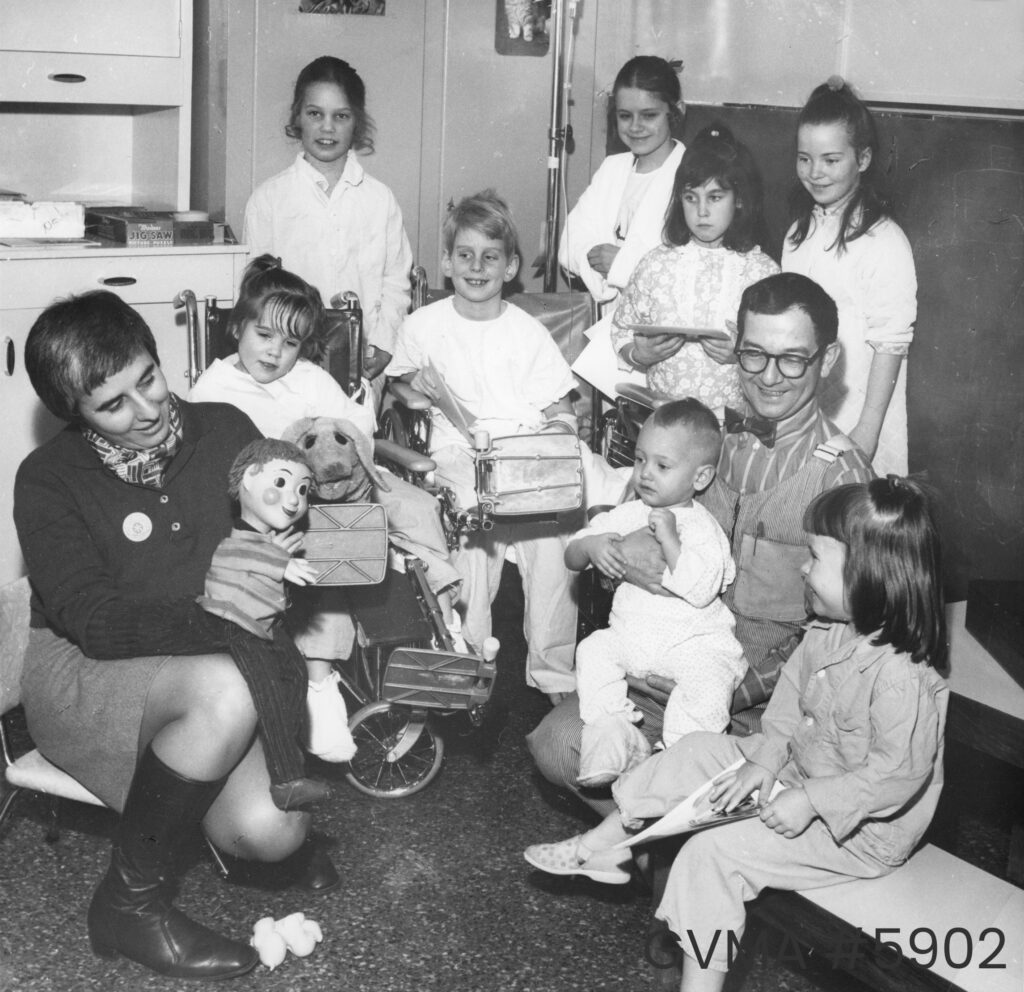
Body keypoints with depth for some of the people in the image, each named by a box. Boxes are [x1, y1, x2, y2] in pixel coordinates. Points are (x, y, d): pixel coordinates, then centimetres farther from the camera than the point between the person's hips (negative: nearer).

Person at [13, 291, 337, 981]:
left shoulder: (227, 429, 2)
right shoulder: (48, 479, -7)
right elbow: (94, 622, -17)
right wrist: (209, 612, -32)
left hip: (212, 663, 3)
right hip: (84, 675, -3)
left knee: (270, 832, -24)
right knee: (227, 690, -35)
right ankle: (129, 902, -15)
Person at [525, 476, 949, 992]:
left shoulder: (902, 676, -33)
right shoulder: (828, 634, -5)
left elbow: (900, 773, -31)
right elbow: (792, 694, 6)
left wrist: (811, 802, -27)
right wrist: (767, 757, -7)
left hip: (861, 829, -9)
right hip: (801, 771, 9)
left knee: (711, 851, -17)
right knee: (699, 751, 8)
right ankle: (603, 846, 16)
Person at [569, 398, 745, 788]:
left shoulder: (702, 530, -8)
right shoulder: (627, 515, 8)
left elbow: (700, 592, -24)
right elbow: (571, 558, 9)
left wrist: (670, 540, -26)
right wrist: (591, 545, -15)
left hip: (692, 641, -6)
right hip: (629, 634, 6)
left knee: (707, 680, -30)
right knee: (593, 650, -14)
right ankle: (614, 737, -15)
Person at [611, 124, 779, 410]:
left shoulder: (762, 271, 5)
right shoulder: (657, 263, 9)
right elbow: (622, 332, 14)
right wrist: (640, 355, -6)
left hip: (734, 414, -1)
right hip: (661, 412, 2)